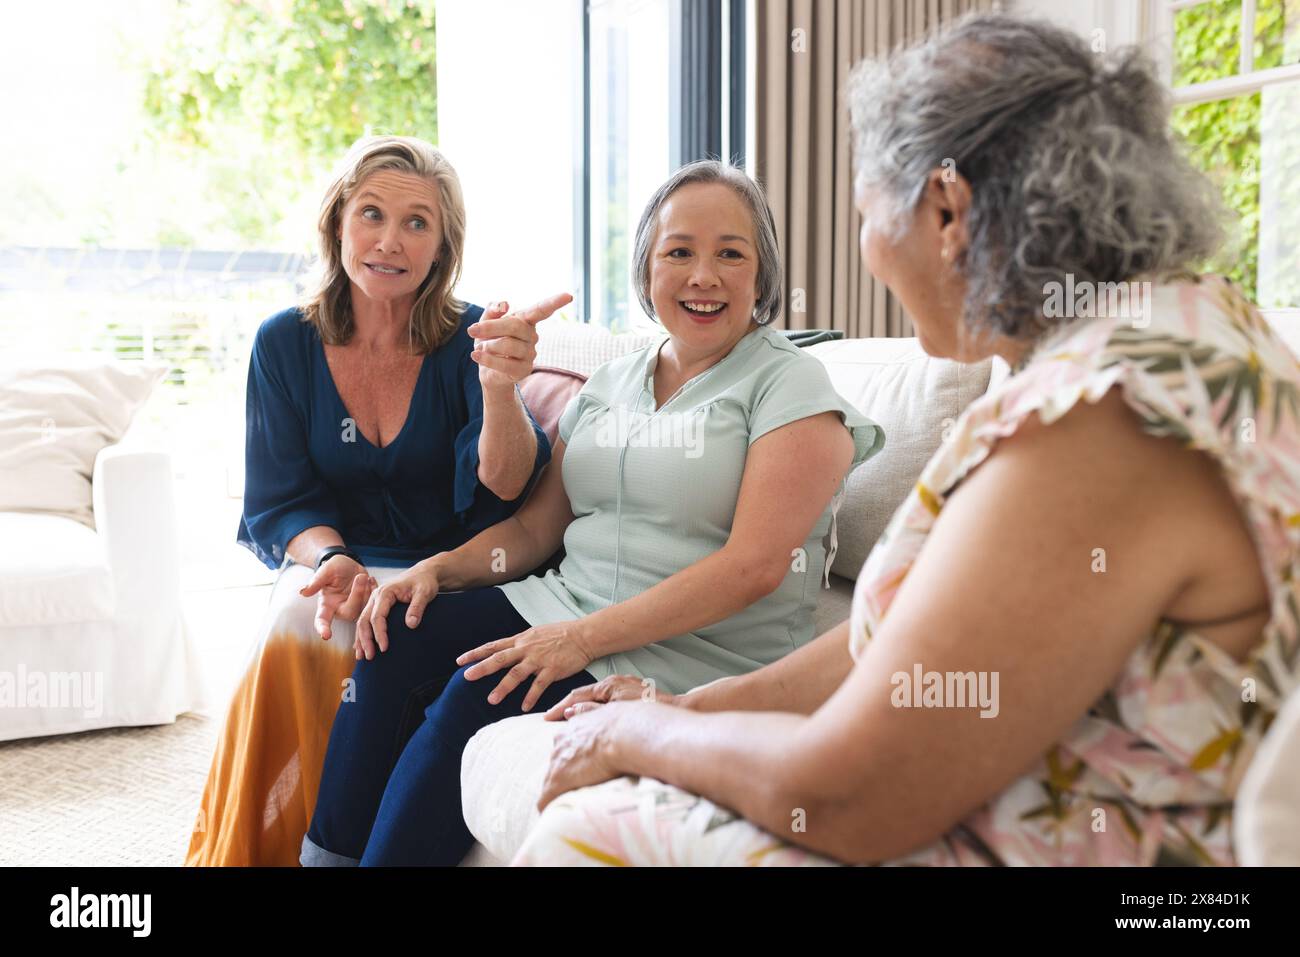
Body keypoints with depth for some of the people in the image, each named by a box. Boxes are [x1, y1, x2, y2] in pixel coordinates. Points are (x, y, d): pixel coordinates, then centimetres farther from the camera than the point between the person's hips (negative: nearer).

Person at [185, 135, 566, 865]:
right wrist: (330, 558, -19)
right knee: (291, 639, -29)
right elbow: (279, 503, 3)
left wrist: (500, 388, -39)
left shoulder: (468, 341, -6)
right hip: (325, 566, 2)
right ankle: (253, 846, -9)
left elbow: (502, 491, -19)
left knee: (293, 648, -28)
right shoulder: (285, 344, 3)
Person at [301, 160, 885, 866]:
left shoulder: (791, 386, -5)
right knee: (398, 636, -15)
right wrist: (440, 566, -4)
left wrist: (584, 637, -22)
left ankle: (385, 856, -9)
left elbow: (754, 565, -17)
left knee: (482, 691, -27)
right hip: (563, 608, 6)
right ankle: (329, 854, -4)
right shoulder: (607, 385, 15)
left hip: (695, 657, -6)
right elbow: (535, 525, 16)